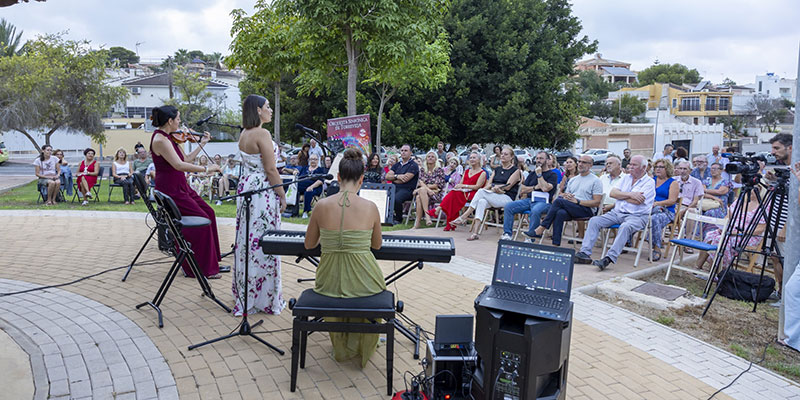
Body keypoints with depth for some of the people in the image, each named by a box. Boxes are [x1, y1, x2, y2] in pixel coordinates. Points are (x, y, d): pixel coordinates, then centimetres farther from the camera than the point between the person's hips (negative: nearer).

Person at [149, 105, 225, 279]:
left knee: (208, 212, 5)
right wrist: (206, 169, -27)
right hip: (170, 191, -9)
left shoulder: (169, 138, 11)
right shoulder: (160, 139, -18)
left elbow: (186, 159, 16)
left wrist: (201, 143, 17)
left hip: (181, 188, 9)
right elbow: (179, 165, -28)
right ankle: (201, 269, -2)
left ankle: (210, 262, 14)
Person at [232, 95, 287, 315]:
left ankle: (244, 292, 25)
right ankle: (264, 297, 5)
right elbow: (271, 169, -17)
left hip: (245, 187, 9)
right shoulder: (262, 134, -16)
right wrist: (282, 194, -10)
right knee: (262, 242, -3)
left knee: (246, 240, 14)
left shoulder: (244, 134, 12)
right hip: (262, 191, -9)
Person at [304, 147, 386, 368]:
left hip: (328, 281, 2)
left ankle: (341, 347, 50)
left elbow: (309, 244, 7)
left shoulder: (322, 205, -7)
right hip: (362, 281, -1)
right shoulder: (370, 207, -10)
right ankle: (362, 347, 47)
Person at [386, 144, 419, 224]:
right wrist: (397, 176, -8)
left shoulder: (413, 165, 1)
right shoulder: (397, 165, 22)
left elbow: (405, 179, -10)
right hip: (394, 188, 6)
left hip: (407, 190, -6)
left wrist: (392, 179, 4)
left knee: (396, 199, -36)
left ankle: (398, 219, -12)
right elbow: (387, 176, 11)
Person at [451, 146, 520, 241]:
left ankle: (464, 217, -29)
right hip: (493, 198, 5)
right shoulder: (497, 169, 23)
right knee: (482, 202, -31)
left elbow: (508, 186, -6)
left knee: (481, 191, -28)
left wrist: (493, 186, -2)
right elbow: (488, 185, 11)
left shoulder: (515, 170, 5)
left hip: (507, 198, -5)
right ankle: (475, 232, -41)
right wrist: (494, 188, -11)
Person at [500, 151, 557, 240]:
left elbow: (545, 188, -14)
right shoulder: (532, 174, 23)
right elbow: (522, 190, 16)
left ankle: (530, 237, -31)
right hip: (529, 200, 6)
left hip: (543, 202, -6)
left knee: (535, 211, -40)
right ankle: (507, 234, -15)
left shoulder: (552, 175, 6)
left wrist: (539, 174, -5)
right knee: (508, 206, -15)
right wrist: (535, 187, 2)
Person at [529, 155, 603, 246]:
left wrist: (577, 201, -14)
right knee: (560, 213, -32)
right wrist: (565, 196, -1)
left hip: (587, 210, -5)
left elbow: (597, 202, -5)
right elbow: (565, 194, 25)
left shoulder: (595, 180, 4)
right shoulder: (572, 179, 25)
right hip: (571, 209, 5)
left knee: (559, 201, -27)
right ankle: (555, 244, -38)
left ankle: (541, 230, -25)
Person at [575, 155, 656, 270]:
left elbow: (637, 201, -15)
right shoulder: (626, 178, 19)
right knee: (594, 221, -13)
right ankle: (585, 253, -20)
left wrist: (621, 195, -1)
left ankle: (609, 258, -43)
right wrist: (629, 194, -10)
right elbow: (613, 193, 4)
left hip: (637, 216, -6)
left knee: (625, 226, -38)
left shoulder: (649, 183, 0)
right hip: (617, 212, 6)